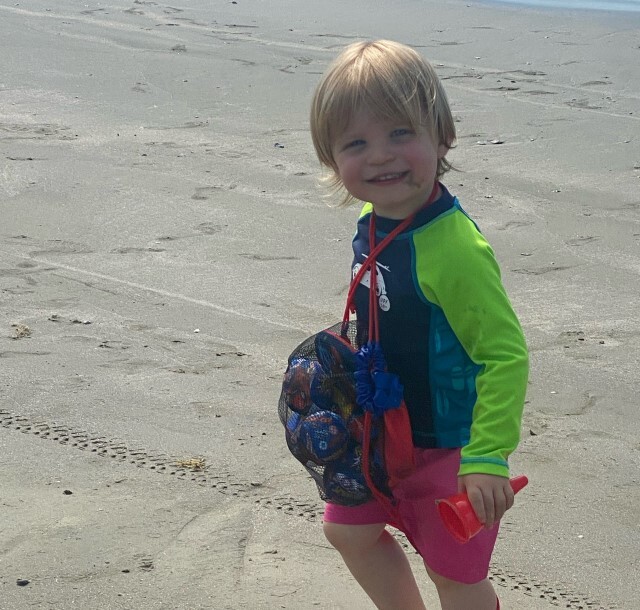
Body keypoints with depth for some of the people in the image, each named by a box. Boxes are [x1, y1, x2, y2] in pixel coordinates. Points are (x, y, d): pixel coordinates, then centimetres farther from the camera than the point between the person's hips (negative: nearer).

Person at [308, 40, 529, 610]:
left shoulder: (454, 248, -32)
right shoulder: (373, 222, -6)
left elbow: (506, 355, -30)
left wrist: (487, 458, -31)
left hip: (448, 442, -8)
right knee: (349, 530, 24)